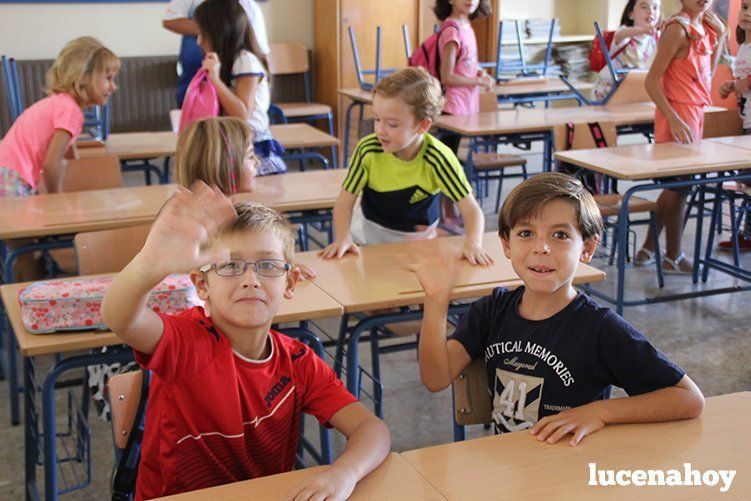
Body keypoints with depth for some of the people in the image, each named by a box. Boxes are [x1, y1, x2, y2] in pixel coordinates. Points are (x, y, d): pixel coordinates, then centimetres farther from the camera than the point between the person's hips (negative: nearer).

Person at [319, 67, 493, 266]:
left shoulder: (437, 158, -25)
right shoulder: (368, 150, -21)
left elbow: (471, 210, -22)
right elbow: (345, 201, -13)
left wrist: (473, 243, -41)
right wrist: (343, 238, -31)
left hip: (416, 239, 0)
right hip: (369, 233, 0)